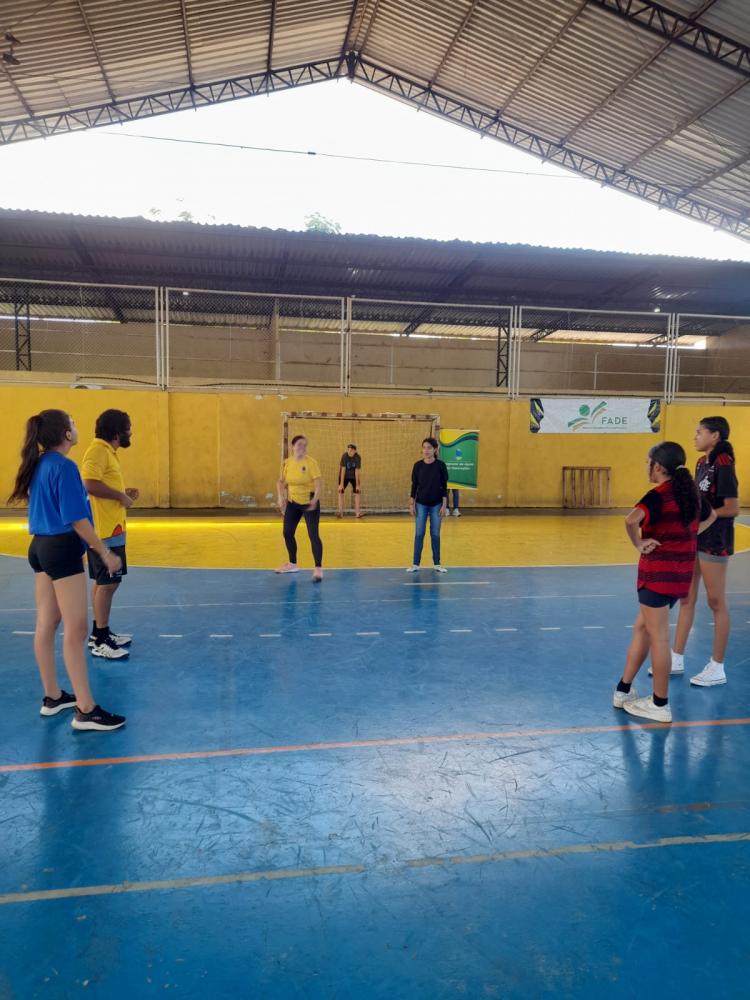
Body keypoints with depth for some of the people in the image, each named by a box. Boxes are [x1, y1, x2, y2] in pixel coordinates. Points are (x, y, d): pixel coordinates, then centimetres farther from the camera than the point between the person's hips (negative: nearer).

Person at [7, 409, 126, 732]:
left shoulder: (40, 464, 10)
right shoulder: (64, 466, -16)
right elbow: (76, 519, -20)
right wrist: (104, 552, -14)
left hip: (40, 547, 9)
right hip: (62, 550, -9)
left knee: (46, 625, 14)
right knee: (75, 629, -5)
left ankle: (52, 697, 25)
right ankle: (86, 711, -1)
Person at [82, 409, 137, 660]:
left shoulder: (108, 451, 15)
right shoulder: (98, 450, -16)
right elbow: (91, 484, -27)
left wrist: (123, 493, 6)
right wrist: (121, 496, -17)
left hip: (111, 529, 10)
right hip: (105, 530, -10)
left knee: (103, 582, 16)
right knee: (107, 582, -5)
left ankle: (100, 633, 27)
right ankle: (100, 641, 3)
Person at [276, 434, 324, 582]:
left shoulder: (311, 463, -16)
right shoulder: (287, 463, -2)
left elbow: (319, 483, -21)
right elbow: (281, 482, 12)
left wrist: (315, 500, -34)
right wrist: (281, 498, 2)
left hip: (309, 503, -6)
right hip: (293, 503, 6)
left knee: (313, 535, -10)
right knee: (287, 533, 11)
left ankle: (318, 569, -3)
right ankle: (293, 564, 30)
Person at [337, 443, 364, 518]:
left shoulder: (358, 457, -22)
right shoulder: (344, 456, -24)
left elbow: (357, 471, -20)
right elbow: (343, 470, -24)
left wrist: (358, 485, -20)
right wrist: (341, 484, -26)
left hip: (354, 476, 1)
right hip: (344, 476, -1)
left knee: (357, 492, -7)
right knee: (341, 492, -5)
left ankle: (358, 512, -3)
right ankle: (340, 512, -1)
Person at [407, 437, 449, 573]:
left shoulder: (441, 465, -6)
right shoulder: (418, 465, -3)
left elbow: (444, 486, -3)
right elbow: (414, 485, 2)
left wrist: (444, 505, -7)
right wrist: (411, 503, -2)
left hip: (436, 504, -1)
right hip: (421, 504, 1)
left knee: (435, 534, 6)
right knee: (419, 534, 2)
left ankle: (437, 563, 16)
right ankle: (415, 563, 9)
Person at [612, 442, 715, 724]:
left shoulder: (658, 495, -16)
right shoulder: (690, 492, 8)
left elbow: (631, 520, -36)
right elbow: (710, 516, 29)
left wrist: (639, 543, -19)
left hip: (658, 573, -8)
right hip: (680, 573, 8)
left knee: (658, 637, 2)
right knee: (642, 627, 18)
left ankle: (660, 706, 13)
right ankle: (623, 691, 26)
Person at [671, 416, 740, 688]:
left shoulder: (723, 467, -17)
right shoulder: (702, 463, 9)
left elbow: (733, 509, -20)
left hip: (714, 542, -9)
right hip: (694, 538, 9)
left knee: (716, 603, 3)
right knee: (686, 599, 13)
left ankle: (717, 668, 15)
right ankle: (677, 659, 23)